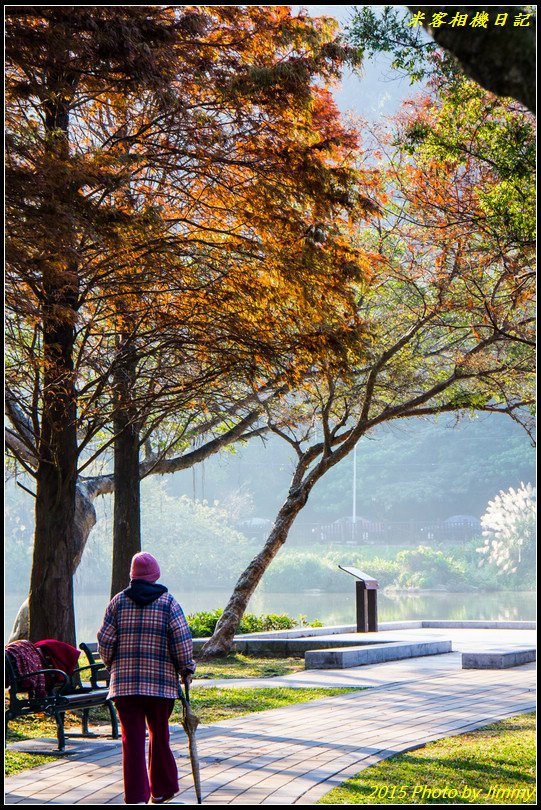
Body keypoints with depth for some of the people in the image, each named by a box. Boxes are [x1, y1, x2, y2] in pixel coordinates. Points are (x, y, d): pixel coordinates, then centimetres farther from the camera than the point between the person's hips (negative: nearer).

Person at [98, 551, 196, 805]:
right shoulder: (168, 601, 0)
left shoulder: (118, 601, 4)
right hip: (162, 682, 0)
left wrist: (112, 665, 20)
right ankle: (161, 790, 25)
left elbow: (105, 640, 4)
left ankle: (136, 796, -5)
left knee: (132, 738, 0)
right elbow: (182, 640, -6)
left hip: (124, 681, 0)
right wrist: (186, 669, 6)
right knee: (159, 735, 14)